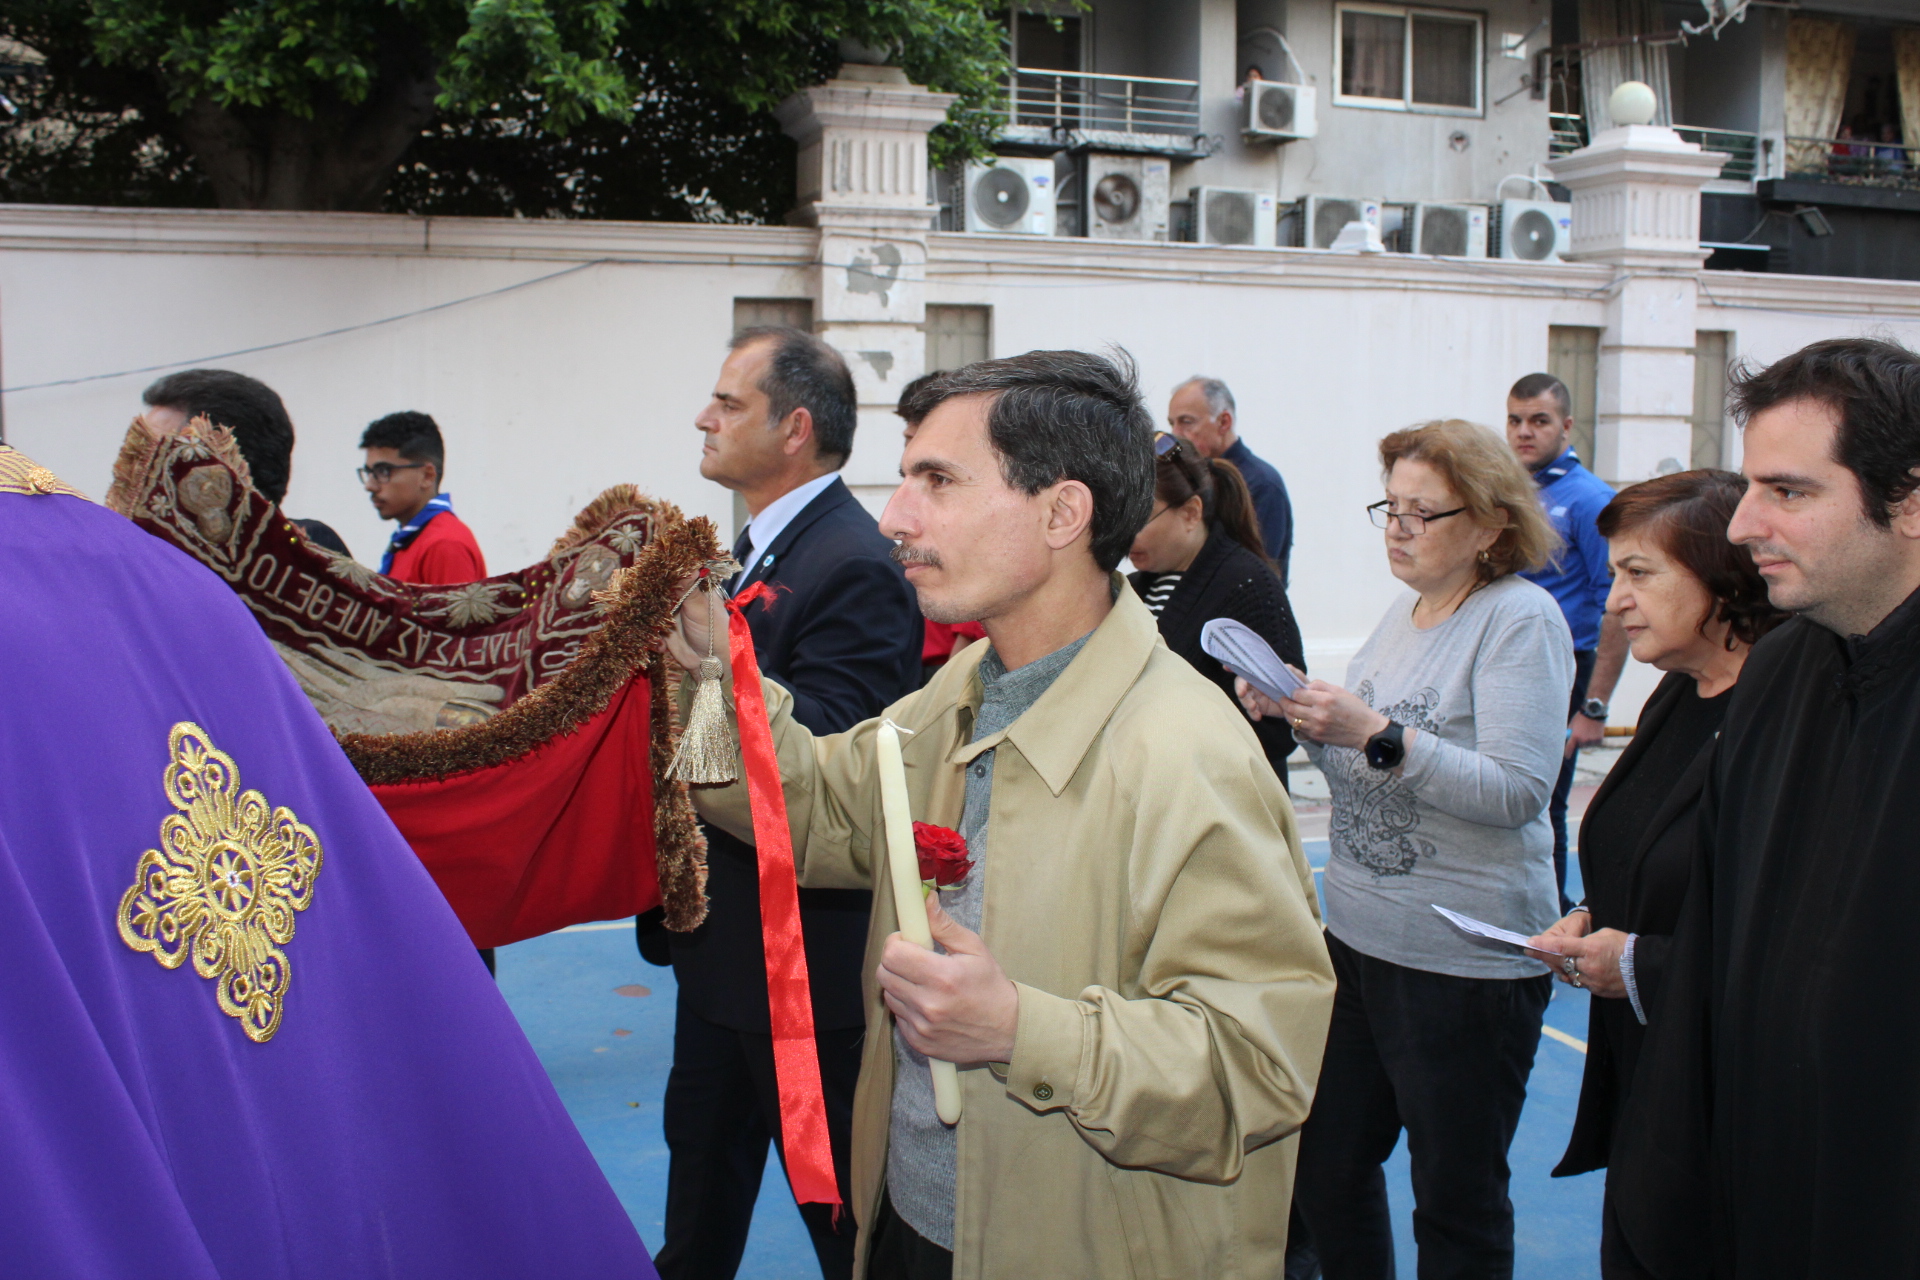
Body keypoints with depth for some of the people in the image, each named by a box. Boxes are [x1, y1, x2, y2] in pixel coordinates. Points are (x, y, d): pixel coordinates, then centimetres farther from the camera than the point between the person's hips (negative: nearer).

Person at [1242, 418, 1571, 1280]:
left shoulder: (1522, 618, -12)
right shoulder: (1404, 612, 11)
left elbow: (1516, 790, -21)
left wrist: (1378, 735, -28)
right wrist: (1299, 716, -1)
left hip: (1464, 958, -7)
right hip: (1356, 933, 7)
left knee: (1458, 1205, 9)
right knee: (1324, 1169, 14)